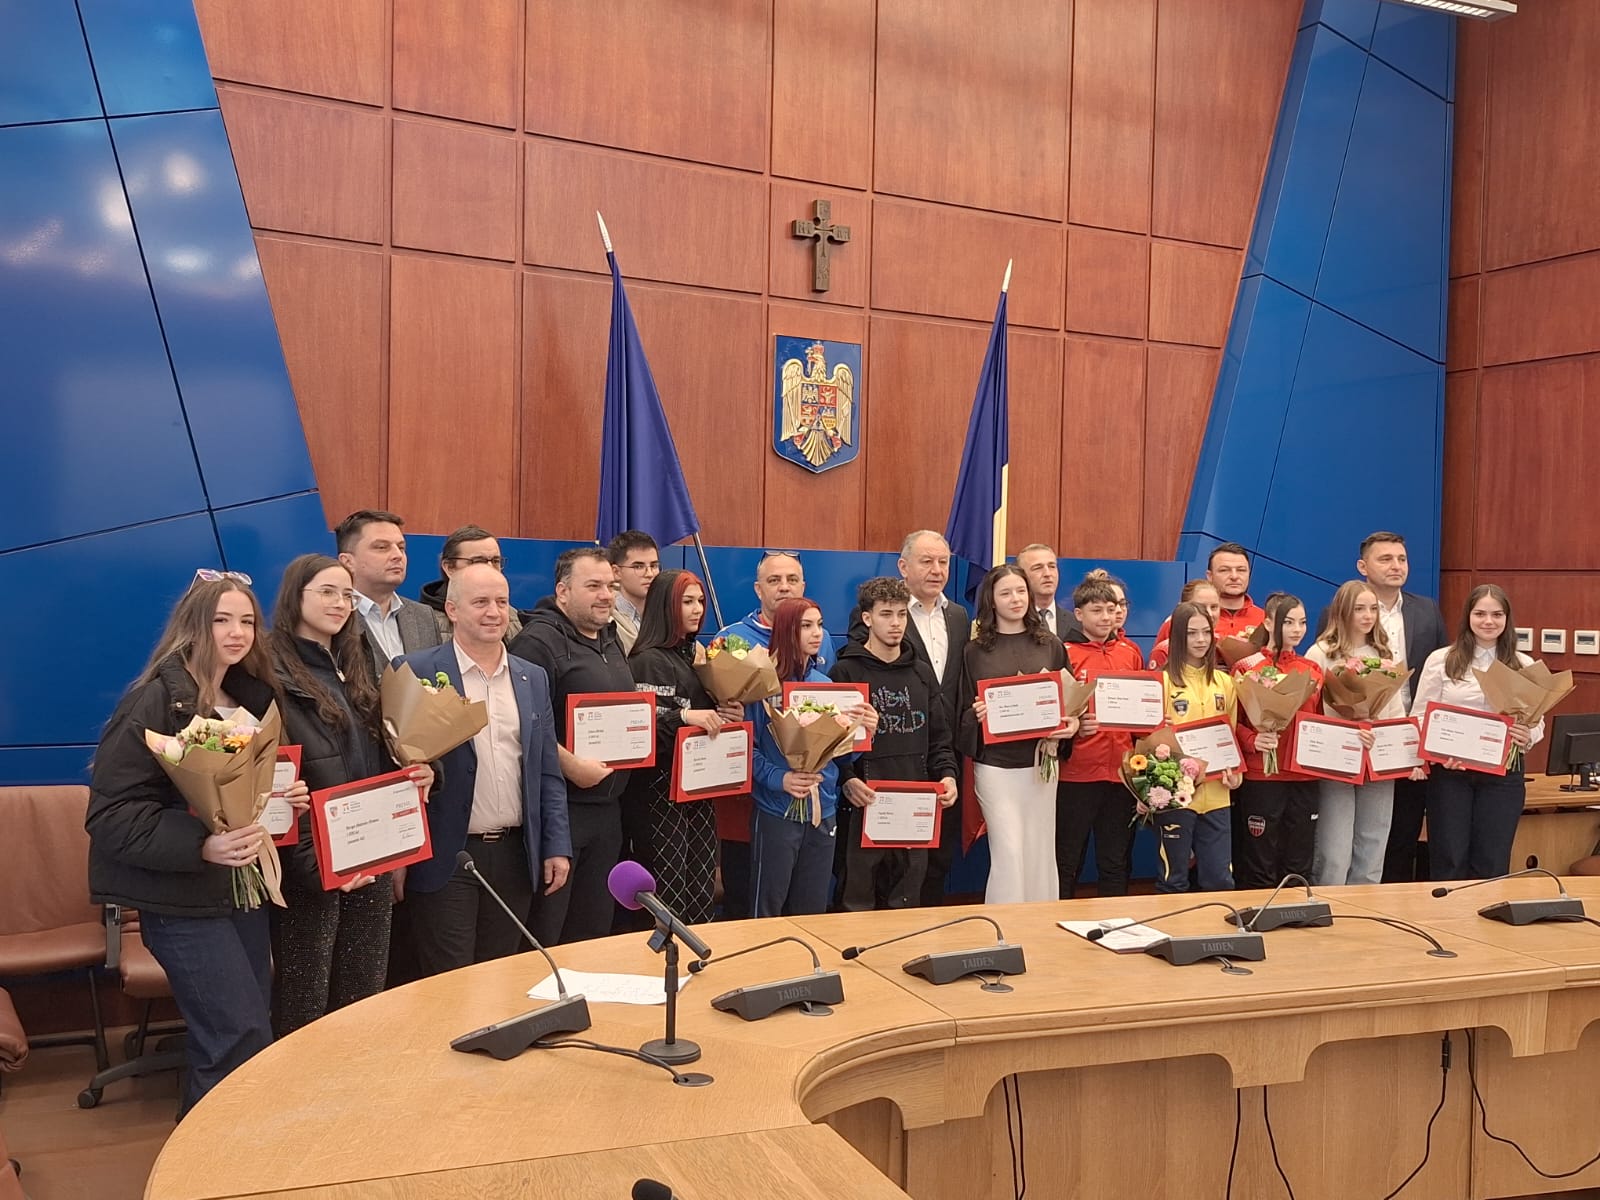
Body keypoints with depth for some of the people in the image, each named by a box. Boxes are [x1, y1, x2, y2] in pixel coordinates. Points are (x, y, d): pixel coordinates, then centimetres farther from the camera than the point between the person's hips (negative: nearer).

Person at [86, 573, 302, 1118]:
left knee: (231, 1036, 13)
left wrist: (288, 798, 0)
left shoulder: (255, 697, 10)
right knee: (244, 1042, -7)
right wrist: (199, 845, -31)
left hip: (245, 884, 8)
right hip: (182, 896, -7)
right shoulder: (156, 701, -14)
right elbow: (111, 812, -19)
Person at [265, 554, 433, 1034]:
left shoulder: (355, 670, 15)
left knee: (365, 1003, 12)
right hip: (310, 865, -7)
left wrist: (413, 775, 0)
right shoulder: (272, 676, -9)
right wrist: (313, 862, -20)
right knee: (304, 1010, 2)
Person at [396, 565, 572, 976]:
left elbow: (547, 773, 11)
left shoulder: (533, 678, 10)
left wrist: (557, 847, 5)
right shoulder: (416, 673, -5)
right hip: (444, 859, -4)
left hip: (515, 856, 5)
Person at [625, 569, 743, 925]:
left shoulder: (696, 653, 13)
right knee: (668, 896, -4)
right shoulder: (648, 660, -10)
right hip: (659, 788, -7)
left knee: (702, 895, 9)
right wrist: (684, 716, -30)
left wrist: (730, 715, 0)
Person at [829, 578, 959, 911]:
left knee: (907, 902, 11)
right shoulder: (846, 672, -1)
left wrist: (947, 774, 0)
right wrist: (846, 779, -20)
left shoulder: (922, 673, 14)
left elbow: (940, 736, 16)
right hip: (864, 802, -4)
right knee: (858, 903, 2)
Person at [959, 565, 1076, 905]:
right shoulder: (975, 650, 3)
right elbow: (964, 713, 4)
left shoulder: (1050, 645, 7)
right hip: (994, 764, -2)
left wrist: (1072, 723, -8)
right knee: (1009, 854, -8)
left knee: (1040, 853, 7)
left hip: (1041, 761, 2)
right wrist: (977, 715, -17)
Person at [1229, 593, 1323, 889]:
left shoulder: (1312, 670, 12)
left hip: (1304, 777, 4)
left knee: (1299, 868, 10)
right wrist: (1253, 740, -22)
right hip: (1261, 776, -4)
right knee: (1260, 868, 2)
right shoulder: (1246, 668, -2)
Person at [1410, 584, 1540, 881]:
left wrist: (1528, 737, -16)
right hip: (1449, 772, -1)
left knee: (1491, 864, 8)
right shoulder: (1440, 660, 1)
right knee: (1449, 862, 4)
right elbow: (1419, 716, 0)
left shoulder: (1524, 665, 6)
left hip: (1503, 774, 2)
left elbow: (1538, 721, 8)